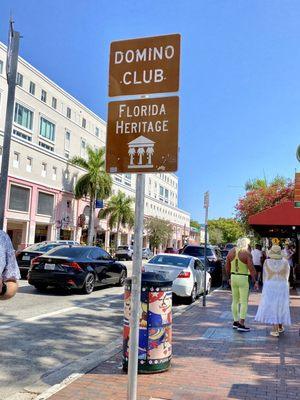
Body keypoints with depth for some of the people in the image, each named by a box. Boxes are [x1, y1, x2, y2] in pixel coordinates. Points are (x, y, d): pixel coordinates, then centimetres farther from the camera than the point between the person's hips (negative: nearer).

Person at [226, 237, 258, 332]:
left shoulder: (231, 251, 5)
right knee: (244, 302, -2)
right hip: (243, 279, -6)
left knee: (235, 300, 14)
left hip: (233, 277, 6)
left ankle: (235, 322, 20)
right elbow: (251, 269, -16)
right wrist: (255, 281, -12)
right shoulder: (247, 253, -12)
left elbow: (227, 267, 11)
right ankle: (241, 324, -5)